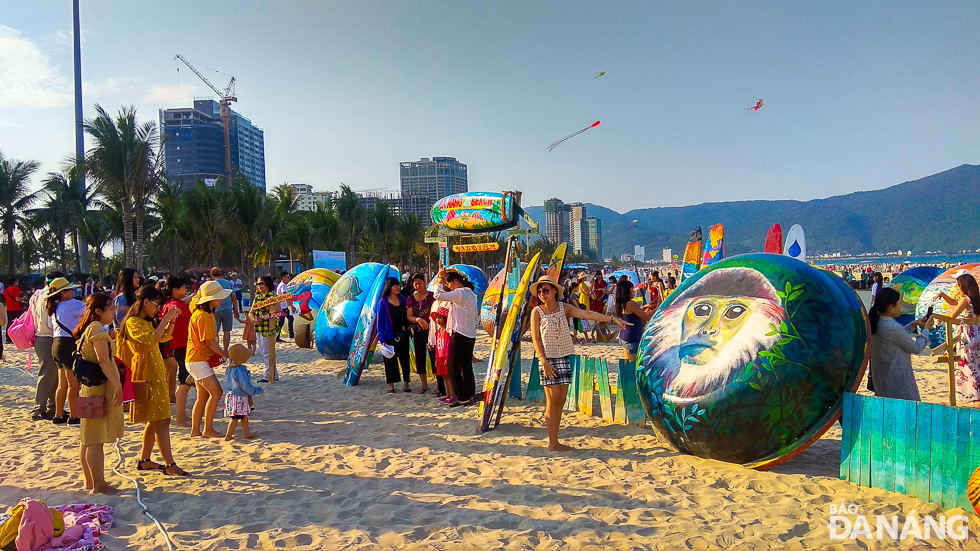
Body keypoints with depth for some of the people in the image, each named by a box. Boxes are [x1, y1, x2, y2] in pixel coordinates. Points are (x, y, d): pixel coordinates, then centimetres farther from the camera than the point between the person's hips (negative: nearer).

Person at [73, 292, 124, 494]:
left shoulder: (88, 329, 15)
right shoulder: (98, 329, -15)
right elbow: (104, 360, -24)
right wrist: (118, 385, -27)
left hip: (89, 387, 10)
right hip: (100, 388, -10)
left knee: (88, 438, 15)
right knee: (97, 440, -5)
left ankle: (89, 481, 24)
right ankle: (99, 485, 0)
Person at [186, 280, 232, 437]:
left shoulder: (208, 314, 14)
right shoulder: (203, 315, -17)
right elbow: (209, 342, -19)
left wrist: (222, 354, 5)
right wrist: (227, 355, -12)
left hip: (201, 360, 10)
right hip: (198, 361, -10)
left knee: (203, 396, 13)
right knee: (216, 392, -9)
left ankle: (195, 430, 19)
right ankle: (208, 430, -1)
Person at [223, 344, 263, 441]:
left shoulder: (229, 368, 5)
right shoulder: (240, 371, -24)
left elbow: (227, 382, 18)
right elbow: (246, 386, -24)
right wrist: (257, 390, -11)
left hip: (231, 395, 10)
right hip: (238, 398, -10)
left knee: (244, 416, 17)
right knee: (236, 418, 2)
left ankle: (246, 433, 24)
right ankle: (228, 435, 10)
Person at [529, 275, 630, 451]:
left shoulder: (564, 308, 5)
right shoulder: (537, 312, -3)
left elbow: (588, 314, -6)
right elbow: (535, 339, -6)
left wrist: (613, 319, -16)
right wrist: (544, 361, -15)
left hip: (564, 357, 4)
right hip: (547, 358, -4)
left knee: (560, 401, 5)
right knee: (552, 400, -5)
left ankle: (553, 441, 12)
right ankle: (553, 442, 1)